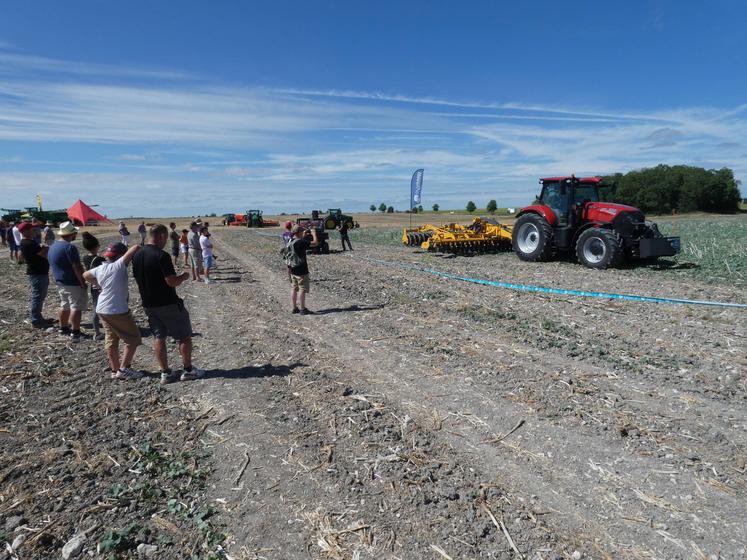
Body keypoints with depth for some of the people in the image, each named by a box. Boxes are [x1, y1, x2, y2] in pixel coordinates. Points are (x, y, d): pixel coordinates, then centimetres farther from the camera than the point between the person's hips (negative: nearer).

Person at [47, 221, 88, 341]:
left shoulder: (53, 247, 11)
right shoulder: (69, 247, -20)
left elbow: (53, 265, 19)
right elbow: (77, 267, -21)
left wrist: (58, 279, 25)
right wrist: (83, 282, -15)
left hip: (59, 282, 10)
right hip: (72, 283, -10)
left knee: (65, 305, 20)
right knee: (76, 307, -6)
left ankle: (63, 328, 30)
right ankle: (75, 333, -6)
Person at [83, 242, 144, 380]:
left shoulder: (100, 268, 5)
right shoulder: (119, 265, -17)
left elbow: (85, 275, 24)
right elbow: (136, 248, -23)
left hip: (102, 310, 8)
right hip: (118, 311, -8)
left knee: (111, 340, 16)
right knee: (133, 338, 5)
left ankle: (115, 370, 24)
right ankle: (123, 369, 5)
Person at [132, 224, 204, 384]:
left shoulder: (137, 256, 4)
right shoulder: (161, 255, -20)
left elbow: (137, 279, 13)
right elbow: (172, 282, -22)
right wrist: (183, 276, -4)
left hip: (148, 304, 7)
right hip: (168, 304, -7)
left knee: (159, 337, 13)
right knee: (185, 336, 7)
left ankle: (165, 373, 17)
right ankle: (188, 370, 14)